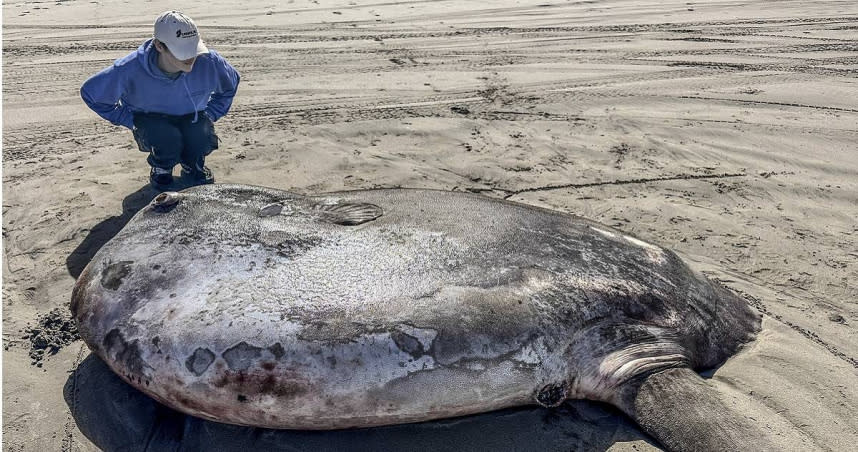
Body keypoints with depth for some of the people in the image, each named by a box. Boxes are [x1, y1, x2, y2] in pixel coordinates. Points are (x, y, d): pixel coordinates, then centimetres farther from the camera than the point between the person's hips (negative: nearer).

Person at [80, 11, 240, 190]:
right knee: (167, 138, -34)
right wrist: (130, 120, -10)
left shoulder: (209, 62, -25)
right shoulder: (130, 69, -28)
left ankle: (192, 166, 8)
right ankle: (161, 168, 4)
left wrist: (210, 115, -4)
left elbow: (231, 83, 2)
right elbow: (90, 92, -10)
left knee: (202, 139, -30)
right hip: (150, 119, -1)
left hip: (192, 118, 2)